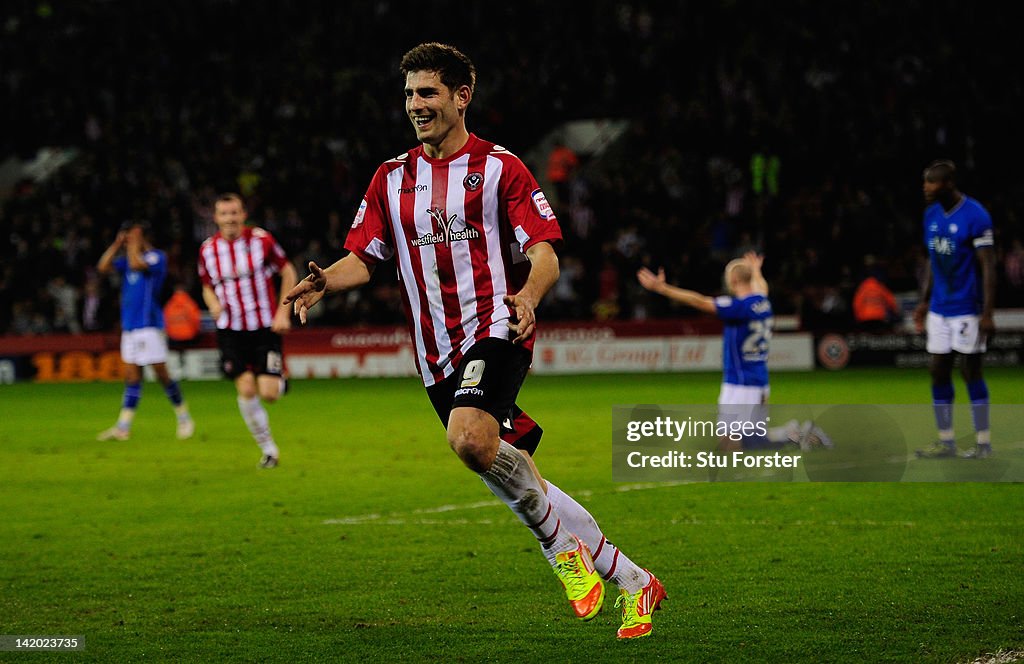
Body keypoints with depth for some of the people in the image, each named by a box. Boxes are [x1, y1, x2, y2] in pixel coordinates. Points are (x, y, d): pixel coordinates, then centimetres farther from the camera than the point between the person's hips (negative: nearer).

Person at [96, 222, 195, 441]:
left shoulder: (157, 257, -8)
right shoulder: (127, 259, 15)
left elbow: (136, 264, -26)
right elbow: (103, 267, 7)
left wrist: (133, 244, -13)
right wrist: (117, 244, 2)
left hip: (150, 326, -7)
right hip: (129, 327, 7)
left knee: (161, 374, -3)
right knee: (132, 377, 5)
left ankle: (184, 418, 11)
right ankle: (123, 427, 2)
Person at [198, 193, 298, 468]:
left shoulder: (262, 240, -8)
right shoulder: (207, 250, 0)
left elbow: (288, 272, 3)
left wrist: (283, 312, -5)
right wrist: (214, 304, -6)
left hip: (266, 328, -2)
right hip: (231, 330, 2)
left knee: (268, 394, -11)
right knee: (246, 389, -12)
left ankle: (280, 380, 29)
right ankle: (268, 448, 6)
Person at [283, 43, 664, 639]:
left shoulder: (499, 167, 0)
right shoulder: (392, 178, 14)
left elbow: (545, 253, -6)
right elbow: (363, 258, 12)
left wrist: (528, 295, -27)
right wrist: (326, 281, -10)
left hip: (495, 329, -5)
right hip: (438, 355, 5)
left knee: (470, 439, -33)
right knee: (521, 490, 5)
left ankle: (563, 545, -13)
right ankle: (633, 583, 18)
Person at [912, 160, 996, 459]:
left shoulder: (975, 216, -15)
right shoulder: (931, 215, 7)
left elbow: (988, 267, -15)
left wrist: (987, 314, -18)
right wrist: (924, 301, 17)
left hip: (967, 308, -7)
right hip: (939, 309, 7)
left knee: (971, 371, -2)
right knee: (939, 372, 5)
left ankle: (983, 442, 6)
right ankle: (945, 441, 13)